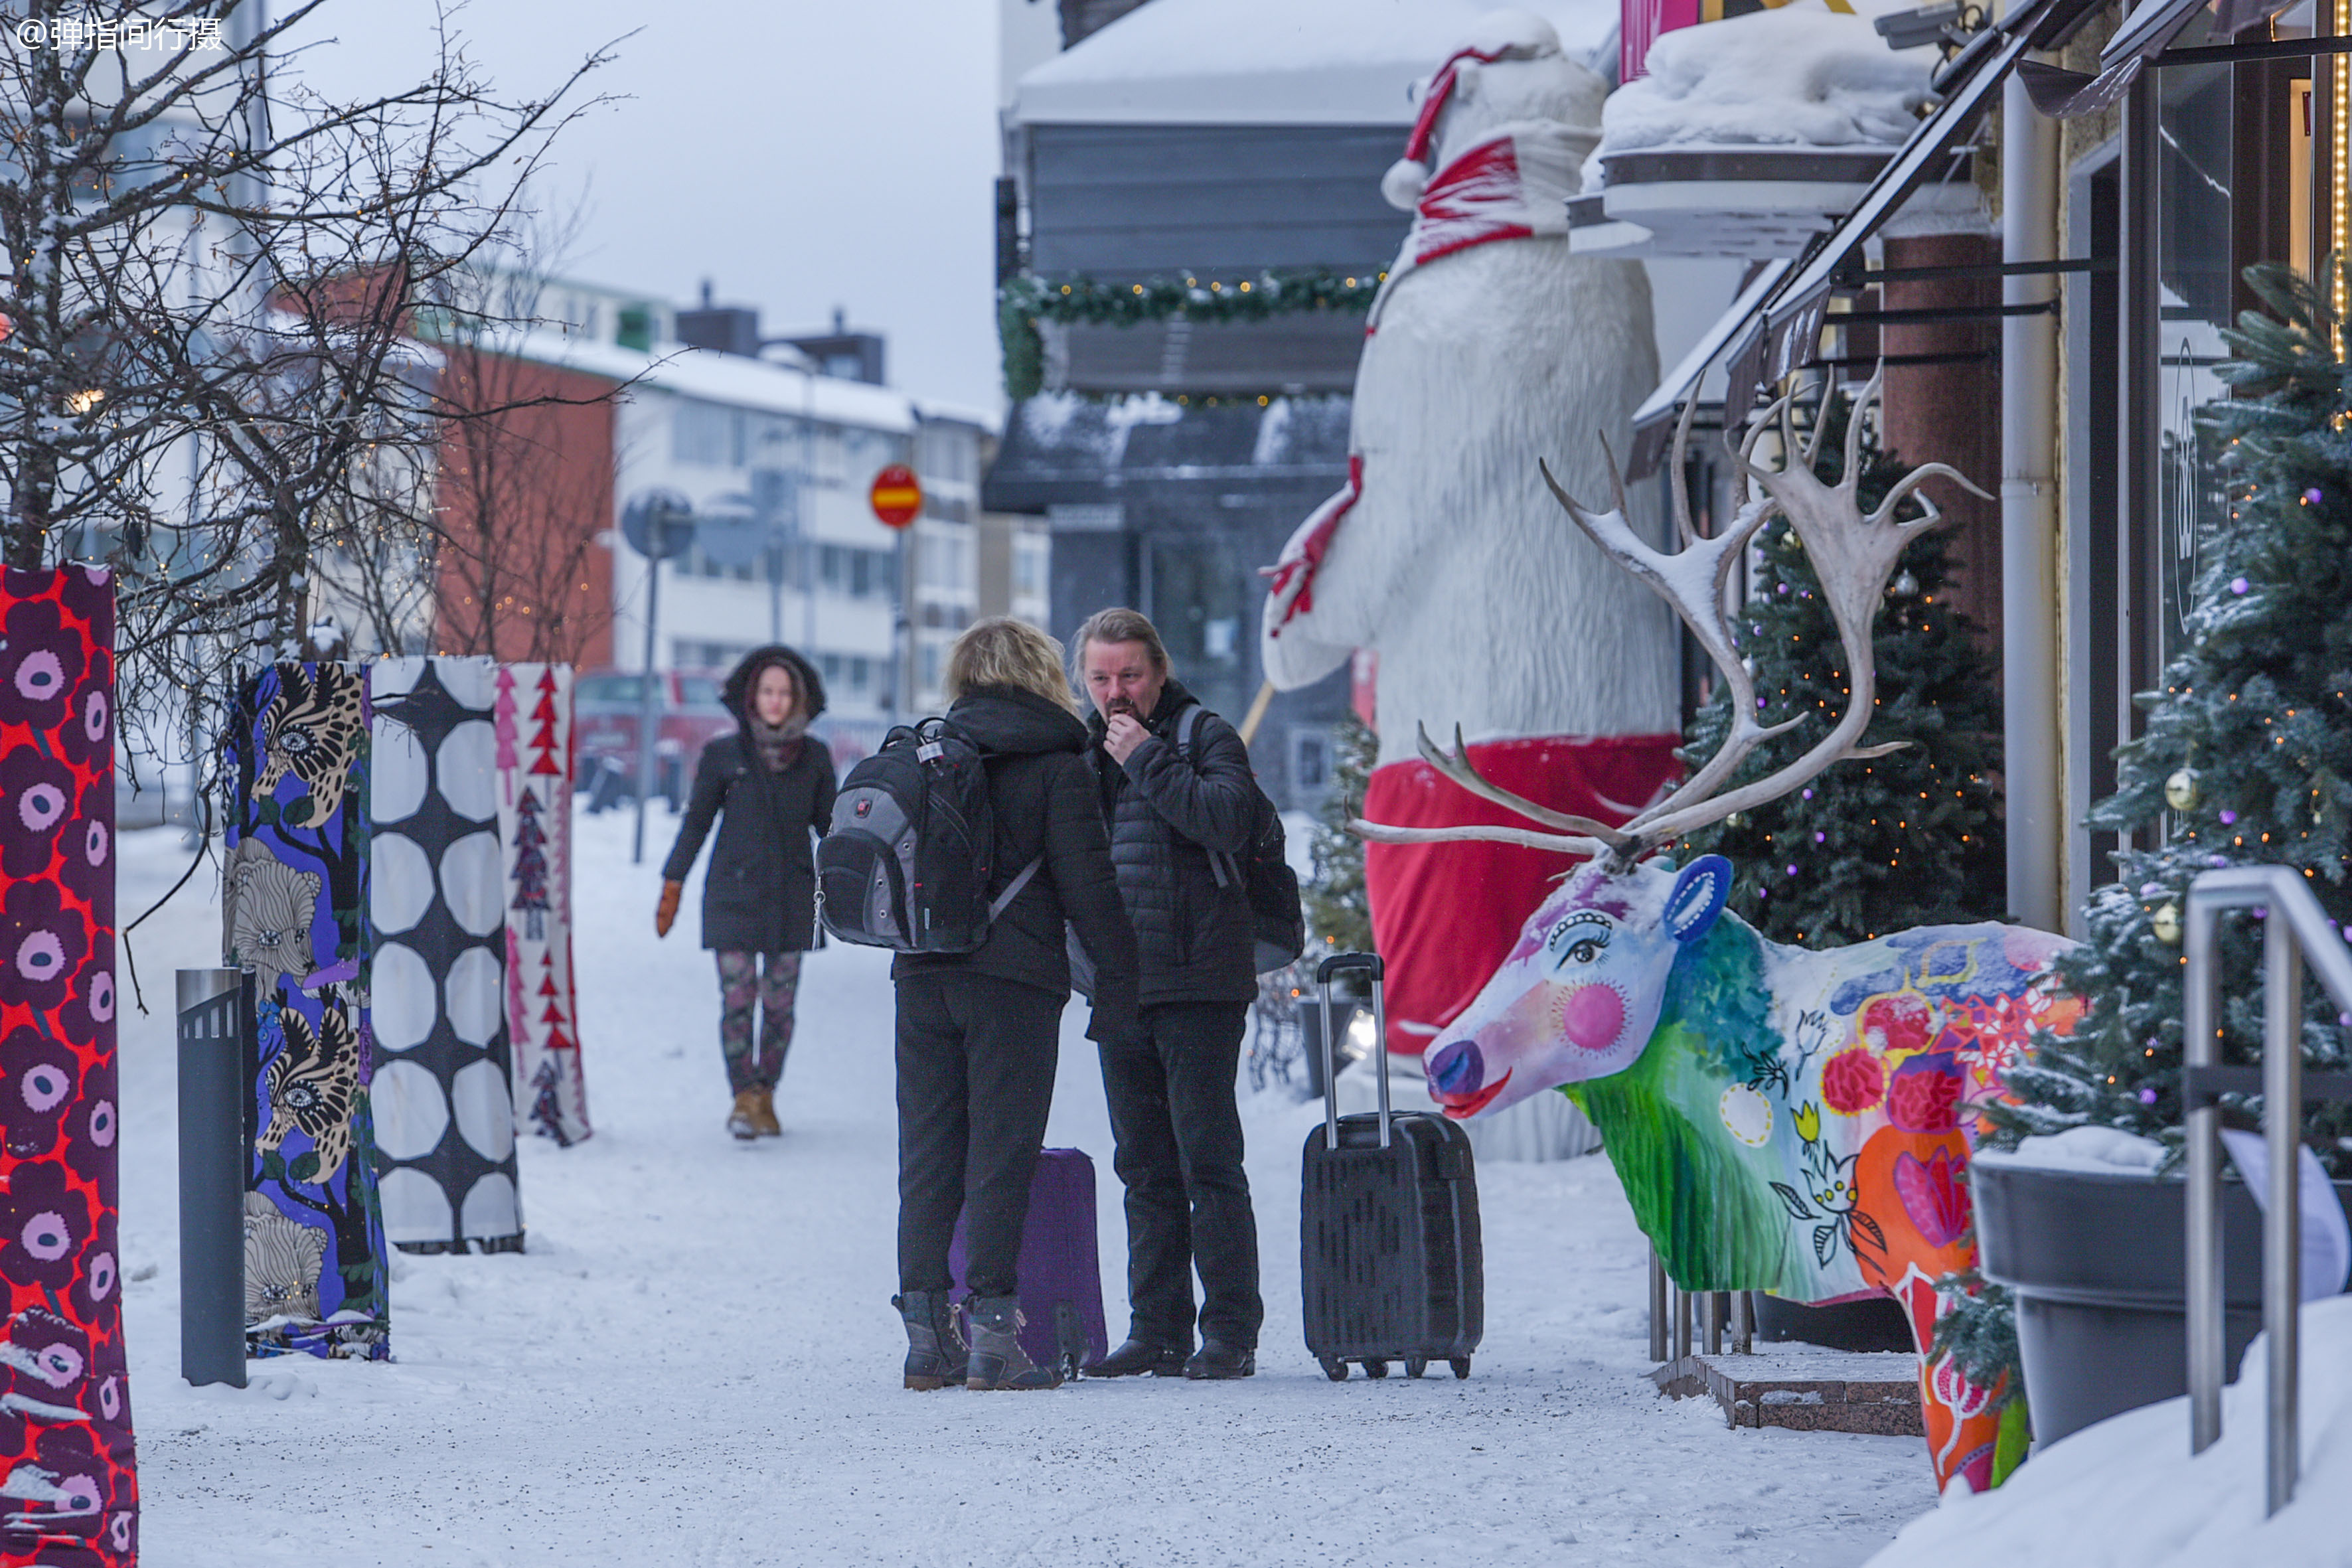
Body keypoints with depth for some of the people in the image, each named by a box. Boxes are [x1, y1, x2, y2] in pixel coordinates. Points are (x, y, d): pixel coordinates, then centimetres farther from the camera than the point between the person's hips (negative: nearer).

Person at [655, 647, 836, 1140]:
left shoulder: (814, 757, 7)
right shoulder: (724, 755, 3)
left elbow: (830, 825, 15)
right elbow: (696, 823, 8)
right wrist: (672, 886, 6)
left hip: (791, 897, 2)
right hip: (734, 895, -1)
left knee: (779, 1003, 1)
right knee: (738, 998, -9)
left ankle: (764, 1097, 13)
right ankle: (743, 1099, -6)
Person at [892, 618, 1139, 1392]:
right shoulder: (1054, 762, -3)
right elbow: (1086, 879, -7)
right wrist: (1116, 975, -1)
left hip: (922, 976, 4)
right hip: (1013, 979, -4)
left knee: (927, 1153, 8)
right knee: (1001, 1153, -2)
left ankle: (926, 1333, 7)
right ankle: (991, 1333, -7)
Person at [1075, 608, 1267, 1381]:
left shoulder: (1205, 738, -2)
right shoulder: (1083, 751, 16)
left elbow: (1228, 822, -20)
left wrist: (1146, 760, -16)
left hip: (1197, 986, -6)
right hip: (1120, 991, 6)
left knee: (1208, 1163, -7)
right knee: (1146, 1168, 9)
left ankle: (1231, 1332, -4)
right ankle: (1157, 1331, 14)